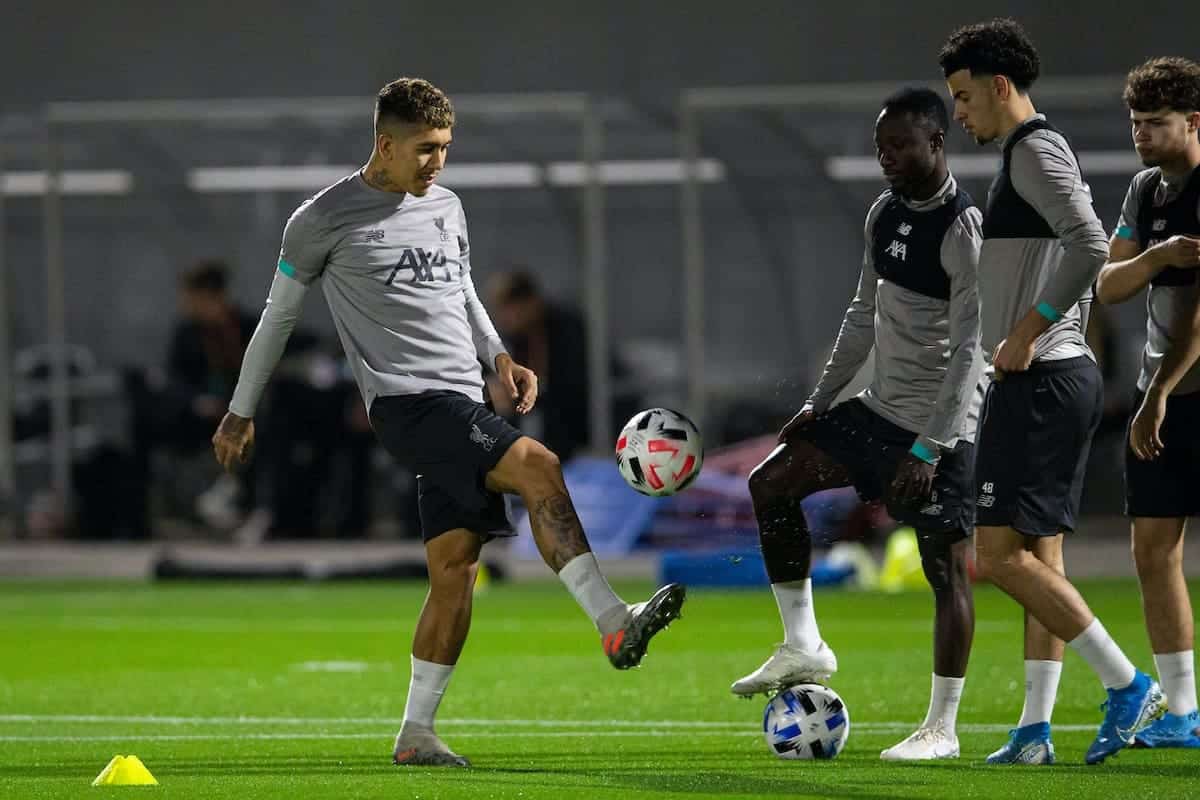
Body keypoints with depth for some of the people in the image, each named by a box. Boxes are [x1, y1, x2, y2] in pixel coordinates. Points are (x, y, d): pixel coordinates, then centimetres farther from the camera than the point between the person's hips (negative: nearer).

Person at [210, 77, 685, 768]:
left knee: (455, 566, 1)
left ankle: (416, 733, 7)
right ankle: (614, 623, -29)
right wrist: (242, 414, 13)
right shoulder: (326, 218, -1)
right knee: (537, 466, -26)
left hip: (463, 401, 7)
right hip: (406, 400, -7)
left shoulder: (447, 207, 17)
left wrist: (499, 356, 13)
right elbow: (279, 314, 8)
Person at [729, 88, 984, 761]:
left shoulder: (963, 230, -18)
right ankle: (803, 648, 12)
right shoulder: (885, 214, 8)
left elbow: (968, 350, -22)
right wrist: (822, 401, 16)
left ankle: (942, 728, -1)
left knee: (947, 565, -8)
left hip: (941, 426, -9)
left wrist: (928, 449, -25)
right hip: (880, 409, 9)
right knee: (772, 483, 7)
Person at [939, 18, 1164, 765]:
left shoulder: (1036, 151, -12)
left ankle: (1128, 683, -9)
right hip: (1066, 375, 11)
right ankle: (1036, 730, 7)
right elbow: (1085, 254, 26)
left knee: (1000, 554, -11)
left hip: (1040, 383, -11)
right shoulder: (1037, 153, 19)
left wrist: (1025, 334, -22)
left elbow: (1090, 248, -26)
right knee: (1039, 555, 8)